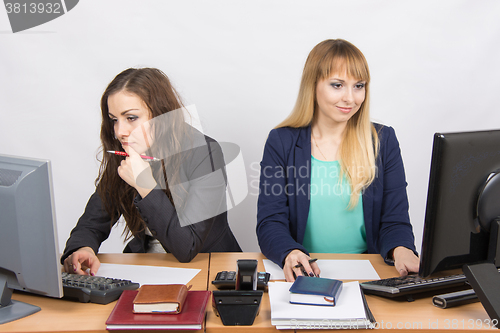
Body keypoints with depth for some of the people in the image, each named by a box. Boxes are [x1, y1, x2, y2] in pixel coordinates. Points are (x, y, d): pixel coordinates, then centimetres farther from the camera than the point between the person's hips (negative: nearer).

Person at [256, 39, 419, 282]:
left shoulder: (383, 141, 11)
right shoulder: (281, 142, 7)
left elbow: (394, 220, 6)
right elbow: (269, 221, -1)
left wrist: (401, 250, -17)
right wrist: (290, 254, -23)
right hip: (305, 275, -1)